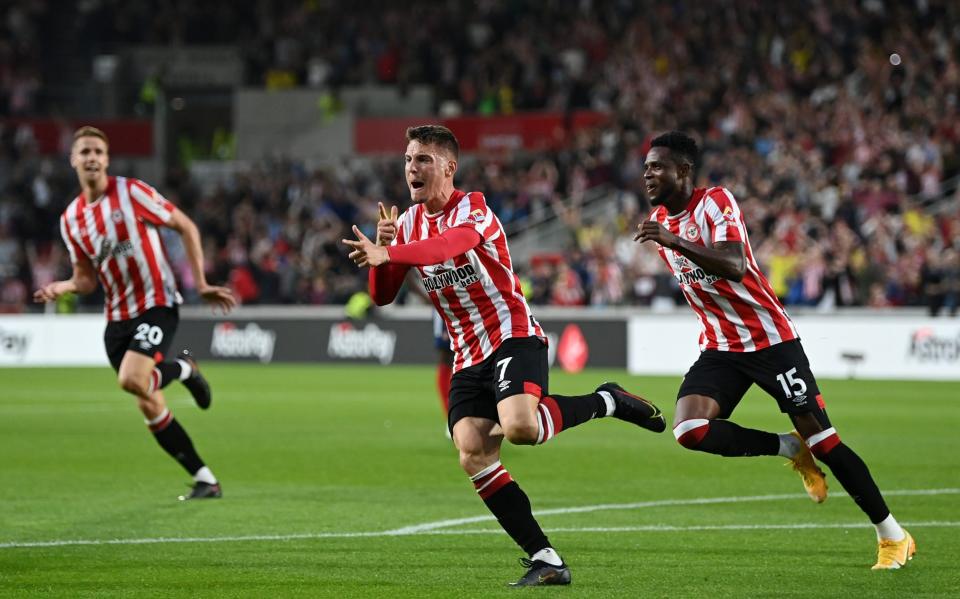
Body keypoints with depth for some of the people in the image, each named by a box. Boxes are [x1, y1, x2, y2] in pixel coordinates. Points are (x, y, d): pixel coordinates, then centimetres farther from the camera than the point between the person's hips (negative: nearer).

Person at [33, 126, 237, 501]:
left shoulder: (131, 192, -9)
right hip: (118, 315, 6)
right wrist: (62, 287, -11)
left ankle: (183, 370, 5)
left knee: (132, 379, -28)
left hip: (156, 304, -6)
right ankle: (205, 481, 12)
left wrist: (200, 284, -8)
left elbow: (186, 228, -4)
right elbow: (87, 279, 12)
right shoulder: (71, 219, 7)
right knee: (149, 406, 2)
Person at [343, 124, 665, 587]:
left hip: (512, 339, -7)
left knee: (519, 427, -32)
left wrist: (388, 253, -48)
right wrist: (381, 246, -9)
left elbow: (451, 244, -36)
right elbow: (382, 296, 9)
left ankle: (606, 402, -3)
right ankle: (545, 560, -9)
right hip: (468, 358, 7)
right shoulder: (409, 223, 11)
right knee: (472, 456, -13)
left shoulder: (472, 208, -11)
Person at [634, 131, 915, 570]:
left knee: (822, 440, -7)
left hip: (770, 338, -6)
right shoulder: (659, 221, 7)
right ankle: (790, 450, 2)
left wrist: (675, 242, -43)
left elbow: (735, 267, -33)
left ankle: (893, 536, 7)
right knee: (689, 431, -20)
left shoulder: (715, 202, -16)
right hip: (720, 348, 6)